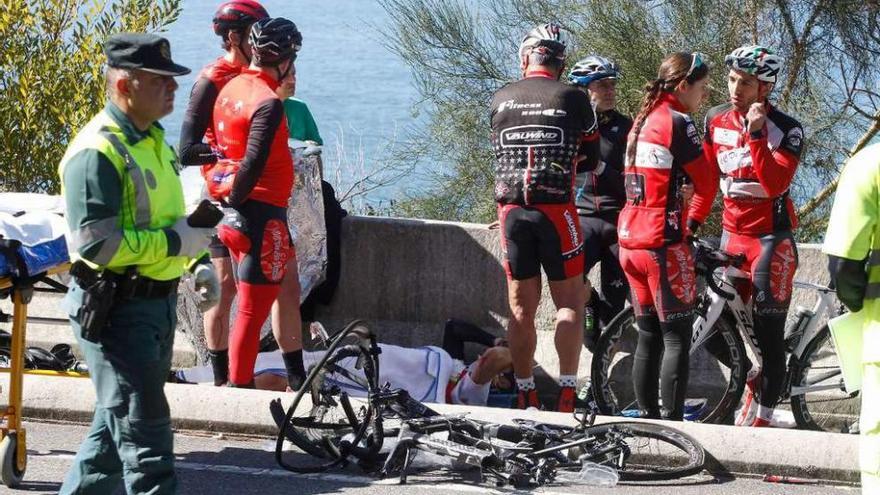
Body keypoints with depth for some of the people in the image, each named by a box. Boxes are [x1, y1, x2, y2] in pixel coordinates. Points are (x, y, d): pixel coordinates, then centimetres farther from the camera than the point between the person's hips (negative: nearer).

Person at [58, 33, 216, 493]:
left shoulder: (154, 139, 12)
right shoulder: (97, 152, -20)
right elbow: (96, 245, -26)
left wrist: (199, 261, 11)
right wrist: (174, 242, -22)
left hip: (159, 301, 10)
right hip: (116, 308, -10)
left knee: (117, 421, 18)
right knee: (144, 426, -8)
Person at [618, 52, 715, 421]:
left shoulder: (642, 121, 14)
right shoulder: (677, 123, -11)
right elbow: (706, 183, -9)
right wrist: (694, 222, 7)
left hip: (630, 240, 8)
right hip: (664, 243, -8)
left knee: (649, 335, 14)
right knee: (677, 338, -5)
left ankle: (646, 417, 15)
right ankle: (672, 424, -8)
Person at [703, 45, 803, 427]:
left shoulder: (787, 130, -14)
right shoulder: (716, 120, 1)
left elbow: (775, 183, -26)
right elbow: (706, 177, 11)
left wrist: (755, 135, -32)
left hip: (772, 237, -5)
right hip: (732, 234, 5)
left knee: (769, 333, -7)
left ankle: (762, 415, -2)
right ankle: (755, 389, 30)